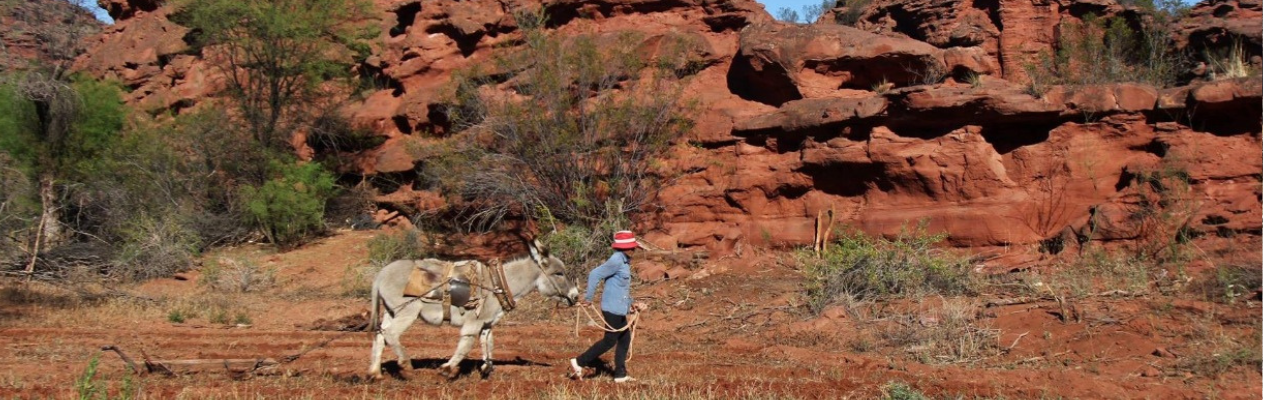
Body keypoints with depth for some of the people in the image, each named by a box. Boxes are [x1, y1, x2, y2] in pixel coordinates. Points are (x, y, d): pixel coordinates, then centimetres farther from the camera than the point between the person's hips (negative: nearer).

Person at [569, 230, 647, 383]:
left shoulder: (624, 261, 14)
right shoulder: (616, 261, -17)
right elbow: (595, 274, -22)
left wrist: (631, 304, 17)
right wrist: (588, 298, -19)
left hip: (619, 308, 10)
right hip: (613, 308, -10)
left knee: (625, 338, 12)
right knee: (610, 340, -5)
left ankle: (620, 375, 17)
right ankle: (579, 362, 0)